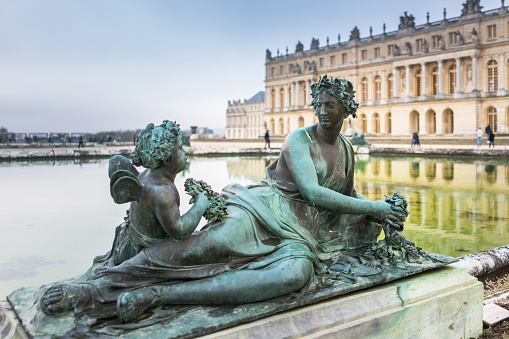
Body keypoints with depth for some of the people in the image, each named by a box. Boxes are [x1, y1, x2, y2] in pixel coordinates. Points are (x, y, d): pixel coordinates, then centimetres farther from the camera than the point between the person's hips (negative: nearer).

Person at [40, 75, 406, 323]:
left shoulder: (347, 149, 19)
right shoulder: (299, 139, 0)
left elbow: (348, 196, 35)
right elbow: (312, 192, -12)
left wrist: (384, 213, 19)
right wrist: (372, 207, -6)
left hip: (302, 237, 3)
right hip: (267, 208, -3)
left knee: (297, 273, -37)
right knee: (213, 244, -38)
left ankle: (156, 294, -41)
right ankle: (94, 286, -33)